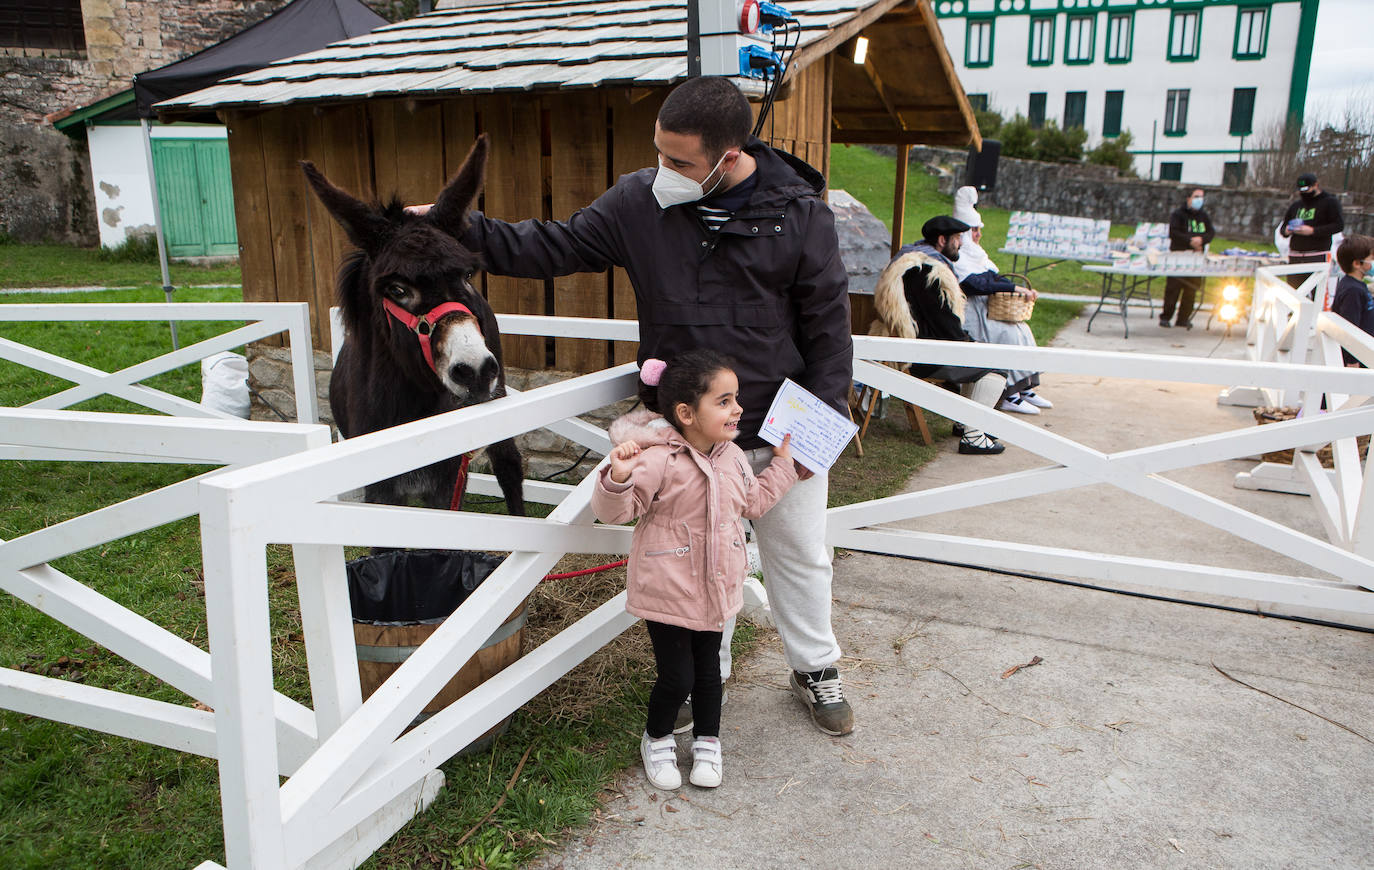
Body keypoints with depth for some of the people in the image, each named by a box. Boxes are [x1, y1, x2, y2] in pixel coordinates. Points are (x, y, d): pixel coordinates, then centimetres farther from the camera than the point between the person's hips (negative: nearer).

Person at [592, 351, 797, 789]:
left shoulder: (731, 456, 2)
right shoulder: (659, 460, -22)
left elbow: (753, 501, 19)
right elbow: (614, 510, -22)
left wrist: (782, 464, 18)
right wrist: (618, 477, -42)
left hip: (714, 590, 6)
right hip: (668, 592, -6)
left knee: (708, 670, 19)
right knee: (677, 677, 3)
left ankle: (707, 742, 39)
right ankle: (656, 740, 31)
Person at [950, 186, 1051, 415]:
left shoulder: (975, 254, 19)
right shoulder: (955, 259, -12)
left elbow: (996, 278, 17)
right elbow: (978, 285, -24)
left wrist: (1024, 291, 1)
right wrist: (1015, 289, -22)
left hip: (984, 310, 9)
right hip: (967, 316, -9)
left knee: (1021, 327, -6)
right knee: (1008, 334, -23)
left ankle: (1025, 388, -2)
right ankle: (1008, 396, -18)